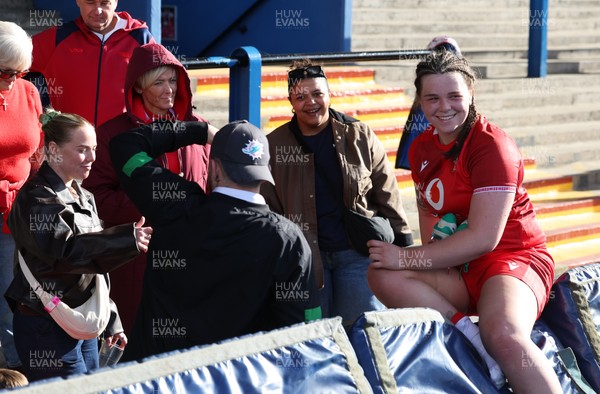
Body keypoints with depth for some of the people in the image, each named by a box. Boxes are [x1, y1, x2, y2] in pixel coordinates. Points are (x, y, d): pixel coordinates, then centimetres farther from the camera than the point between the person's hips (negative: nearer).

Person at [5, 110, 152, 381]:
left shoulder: (84, 198, 15)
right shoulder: (37, 198, -14)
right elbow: (66, 250, -29)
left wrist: (110, 321, 19)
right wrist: (128, 240, -37)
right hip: (47, 328, -9)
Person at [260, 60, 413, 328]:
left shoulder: (360, 137, 4)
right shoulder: (275, 146, 3)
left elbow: (387, 196, 8)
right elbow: (267, 210, 7)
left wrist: (403, 245, 5)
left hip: (357, 251, 0)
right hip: (305, 254, 0)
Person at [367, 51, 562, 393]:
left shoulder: (492, 145, -15)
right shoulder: (421, 148, 8)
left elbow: (483, 238, -20)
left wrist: (409, 258, -16)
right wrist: (433, 253, -3)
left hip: (514, 259, -7)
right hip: (456, 270, 7)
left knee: (504, 334, -39)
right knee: (382, 275, -21)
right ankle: (469, 333, -26)